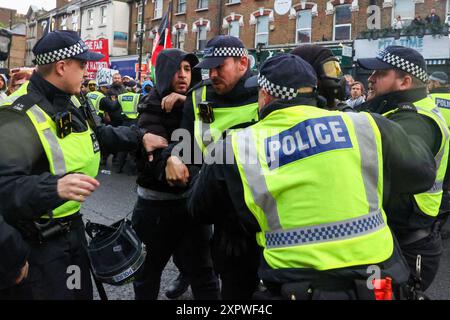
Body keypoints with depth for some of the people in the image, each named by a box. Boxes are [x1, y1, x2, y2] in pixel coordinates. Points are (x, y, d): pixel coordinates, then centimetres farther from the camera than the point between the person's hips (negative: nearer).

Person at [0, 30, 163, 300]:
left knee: (82, 292, 23)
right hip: (36, 240, -9)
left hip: (72, 224, 9)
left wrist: (140, 137, 14)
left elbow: (100, 133, 24)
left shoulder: (71, 102, 6)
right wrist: (55, 187, -53)